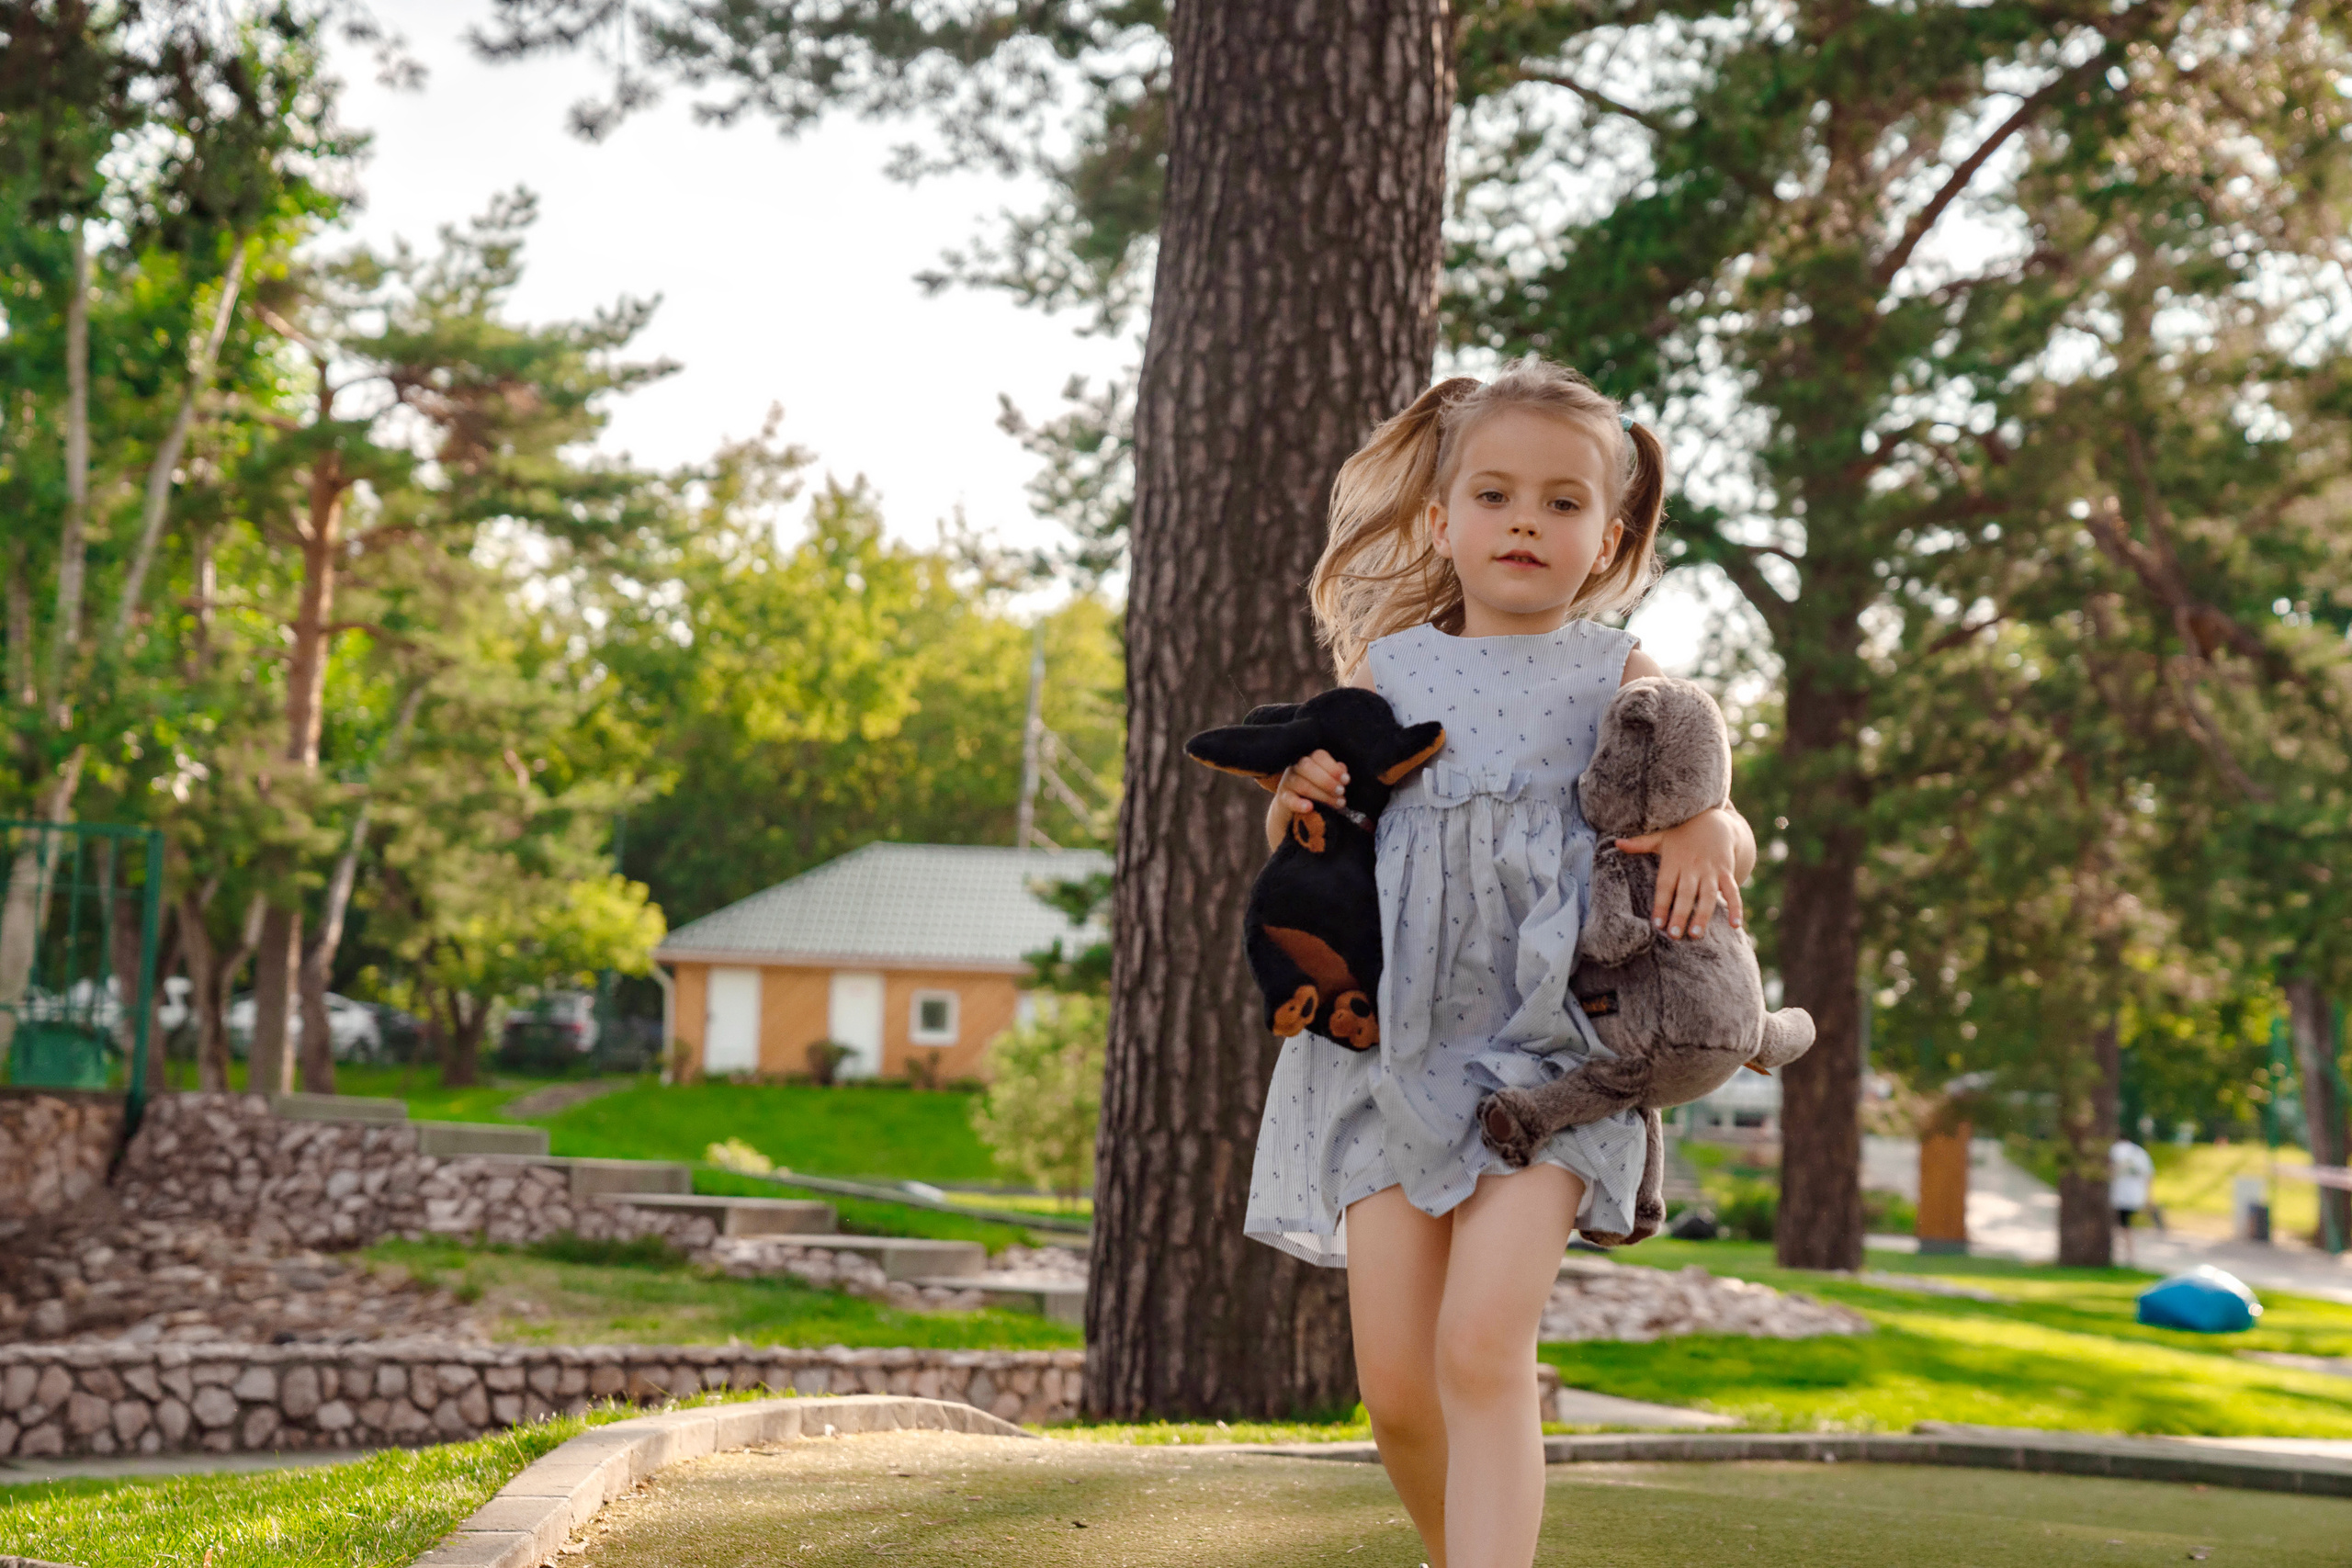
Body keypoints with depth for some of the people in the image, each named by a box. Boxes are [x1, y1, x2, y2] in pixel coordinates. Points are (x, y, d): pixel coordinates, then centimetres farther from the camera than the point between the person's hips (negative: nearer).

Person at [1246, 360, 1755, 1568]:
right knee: (1395, 1387, -1)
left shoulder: (1618, 676, 8)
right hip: (1391, 1046, 2)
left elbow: (1728, 833, 13)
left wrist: (1710, 836, -11)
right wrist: (1297, 800, -2)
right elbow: (1301, 839, 22)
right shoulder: (1388, 670, 12)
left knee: (1483, 1347, -20)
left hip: (1545, 1044, -2)